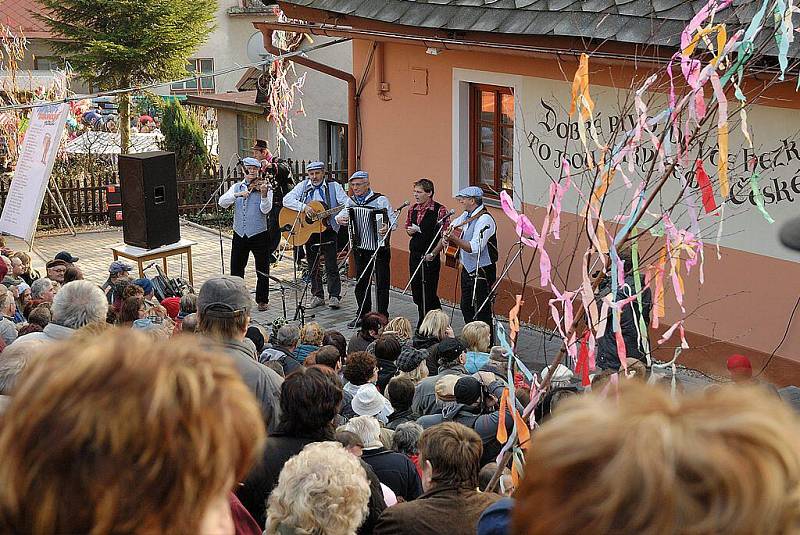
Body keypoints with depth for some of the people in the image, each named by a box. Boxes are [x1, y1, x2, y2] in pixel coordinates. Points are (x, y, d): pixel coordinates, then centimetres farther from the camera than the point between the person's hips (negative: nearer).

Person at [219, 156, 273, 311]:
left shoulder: (264, 187, -3)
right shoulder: (236, 187, 7)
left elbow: (265, 210, -15)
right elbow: (222, 202, -7)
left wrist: (264, 194, -32)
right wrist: (237, 194, -22)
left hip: (259, 234, -3)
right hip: (239, 234, 3)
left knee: (262, 270, 4)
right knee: (236, 268, 12)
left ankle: (262, 300, 16)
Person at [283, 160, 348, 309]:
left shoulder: (333, 186, 1)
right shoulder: (303, 186, 4)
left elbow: (346, 202, -6)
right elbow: (286, 200, -7)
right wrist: (304, 207, -20)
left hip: (328, 229, -2)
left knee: (331, 264, -4)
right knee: (313, 265, 9)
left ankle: (334, 296, 3)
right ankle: (317, 296, 19)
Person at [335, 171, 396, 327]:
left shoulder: (381, 200, -8)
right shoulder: (350, 201, 8)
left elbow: (393, 218, -11)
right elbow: (343, 214, 20)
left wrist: (387, 227, -31)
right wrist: (339, 219, -3)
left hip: (380, 249, -6)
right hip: (360, 248, 6)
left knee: (381, 283, -2)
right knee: (361, 283, 13)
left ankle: (383, 317, 4)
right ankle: (362, 315, 23)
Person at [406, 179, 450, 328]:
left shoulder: (440, 210, -11)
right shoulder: (413, 209, 8)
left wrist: (433, 254, -18)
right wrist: (410, 230, -1)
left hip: (430, 258, -7)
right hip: (414, 255, 7)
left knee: (429, 293, -5)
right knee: (416, 290, 12)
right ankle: (422, 325, 25)